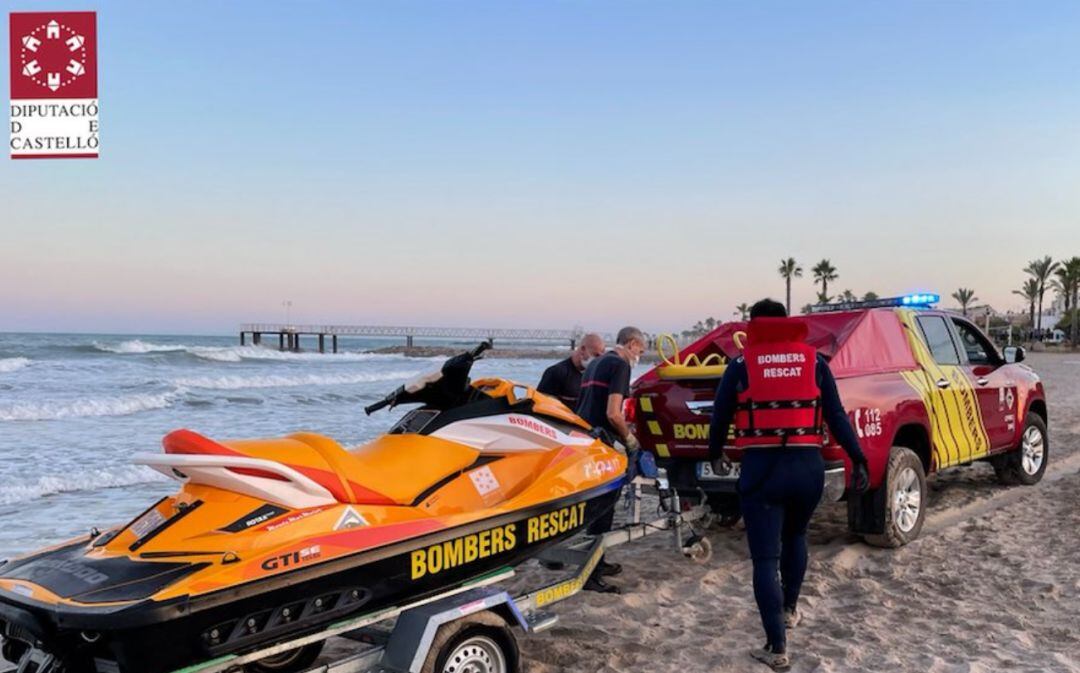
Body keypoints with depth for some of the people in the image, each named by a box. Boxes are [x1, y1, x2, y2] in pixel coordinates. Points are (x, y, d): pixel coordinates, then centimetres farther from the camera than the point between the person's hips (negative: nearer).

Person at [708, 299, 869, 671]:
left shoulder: (741, 365, 3)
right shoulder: (814, 361, 8)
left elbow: (720, 418, 8)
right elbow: (837, 416, 5)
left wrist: (715, 456, 25)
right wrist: (858, 461, 10)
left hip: (762, 467, -3)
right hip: (808, 465, 3)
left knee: (765, 557, 1)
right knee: (795, 537, 29)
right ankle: (789, 609, 42)